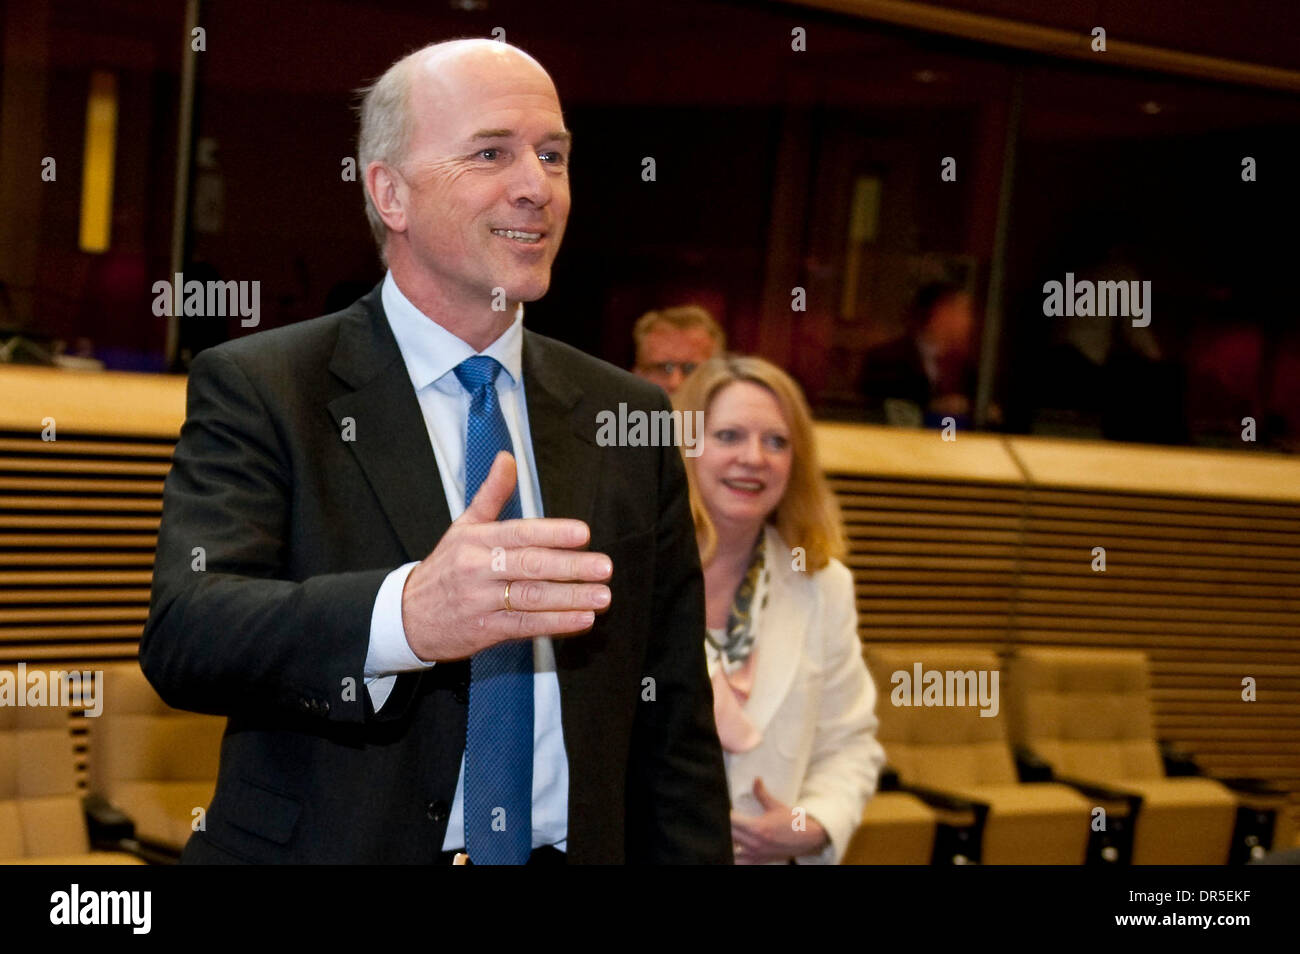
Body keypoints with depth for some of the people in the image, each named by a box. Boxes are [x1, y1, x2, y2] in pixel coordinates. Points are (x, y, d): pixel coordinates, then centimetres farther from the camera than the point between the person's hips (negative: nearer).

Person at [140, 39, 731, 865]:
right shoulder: (257, 390, -9)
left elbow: (672, 722, 3)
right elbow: (183, 635, -23)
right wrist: (404, 615, -39)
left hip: (576, 846, 4)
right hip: (333, 846, -3)